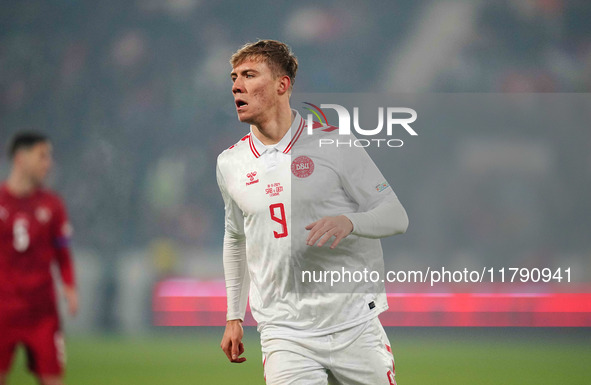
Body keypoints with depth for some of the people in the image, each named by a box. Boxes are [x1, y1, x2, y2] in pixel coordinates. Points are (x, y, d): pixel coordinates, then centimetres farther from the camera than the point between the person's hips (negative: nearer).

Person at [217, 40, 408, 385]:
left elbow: (396, 216, -2)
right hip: (285, 337, 2)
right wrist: (234, 317, 24)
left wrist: (349, 222, -22)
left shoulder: (334, 144, -3)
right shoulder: (230, 163, 9)